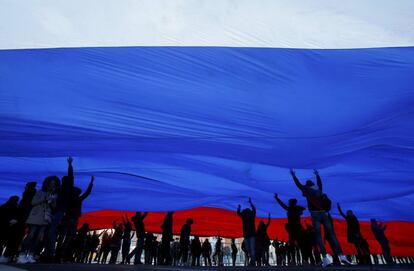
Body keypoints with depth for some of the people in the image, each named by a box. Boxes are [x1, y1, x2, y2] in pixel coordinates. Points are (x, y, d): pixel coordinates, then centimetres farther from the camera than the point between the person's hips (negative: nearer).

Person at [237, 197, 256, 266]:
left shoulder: (252, 216, -5)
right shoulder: (243, 217, 1)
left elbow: (254, 210, -21)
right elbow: (238, 213, -15)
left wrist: (250, 203, -35)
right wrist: (239, 208, -35)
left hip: (252, 235, -3)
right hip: (246, 235, 3)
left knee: (252, 248, -10)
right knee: (248, 249, 7)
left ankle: (253, 261, -10)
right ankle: (253, 261, 19)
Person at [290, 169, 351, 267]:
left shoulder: (306, 190, 9)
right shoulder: (318, 189, 16)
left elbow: (298, 184, 20)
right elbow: (319, 182, 37)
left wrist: (293, 175, 33)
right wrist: (317, 175, 54)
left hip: (315, 215, -3)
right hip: (324, 213, 3)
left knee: (318, 236, -6)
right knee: (331, 234, -1)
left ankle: (325, 258, -17)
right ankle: (341, 256, -11)